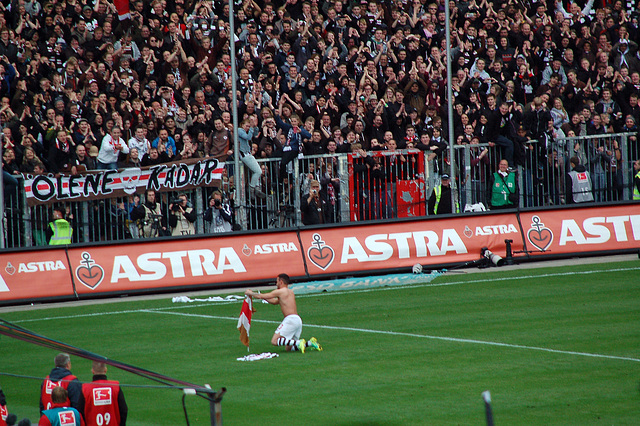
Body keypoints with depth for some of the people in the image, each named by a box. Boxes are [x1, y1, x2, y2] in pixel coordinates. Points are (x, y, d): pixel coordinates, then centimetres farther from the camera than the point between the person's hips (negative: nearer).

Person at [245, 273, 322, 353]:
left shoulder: (280, 291, -1)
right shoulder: (290, 292, 24)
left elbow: (261, 296, 3)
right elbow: (275, 302, 36)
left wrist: (250, 293, 21)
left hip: (290, 319, -9)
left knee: (274, 341, -13)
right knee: (289, 348, 11)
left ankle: (299, 343, -26)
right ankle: (310, 343, -4)